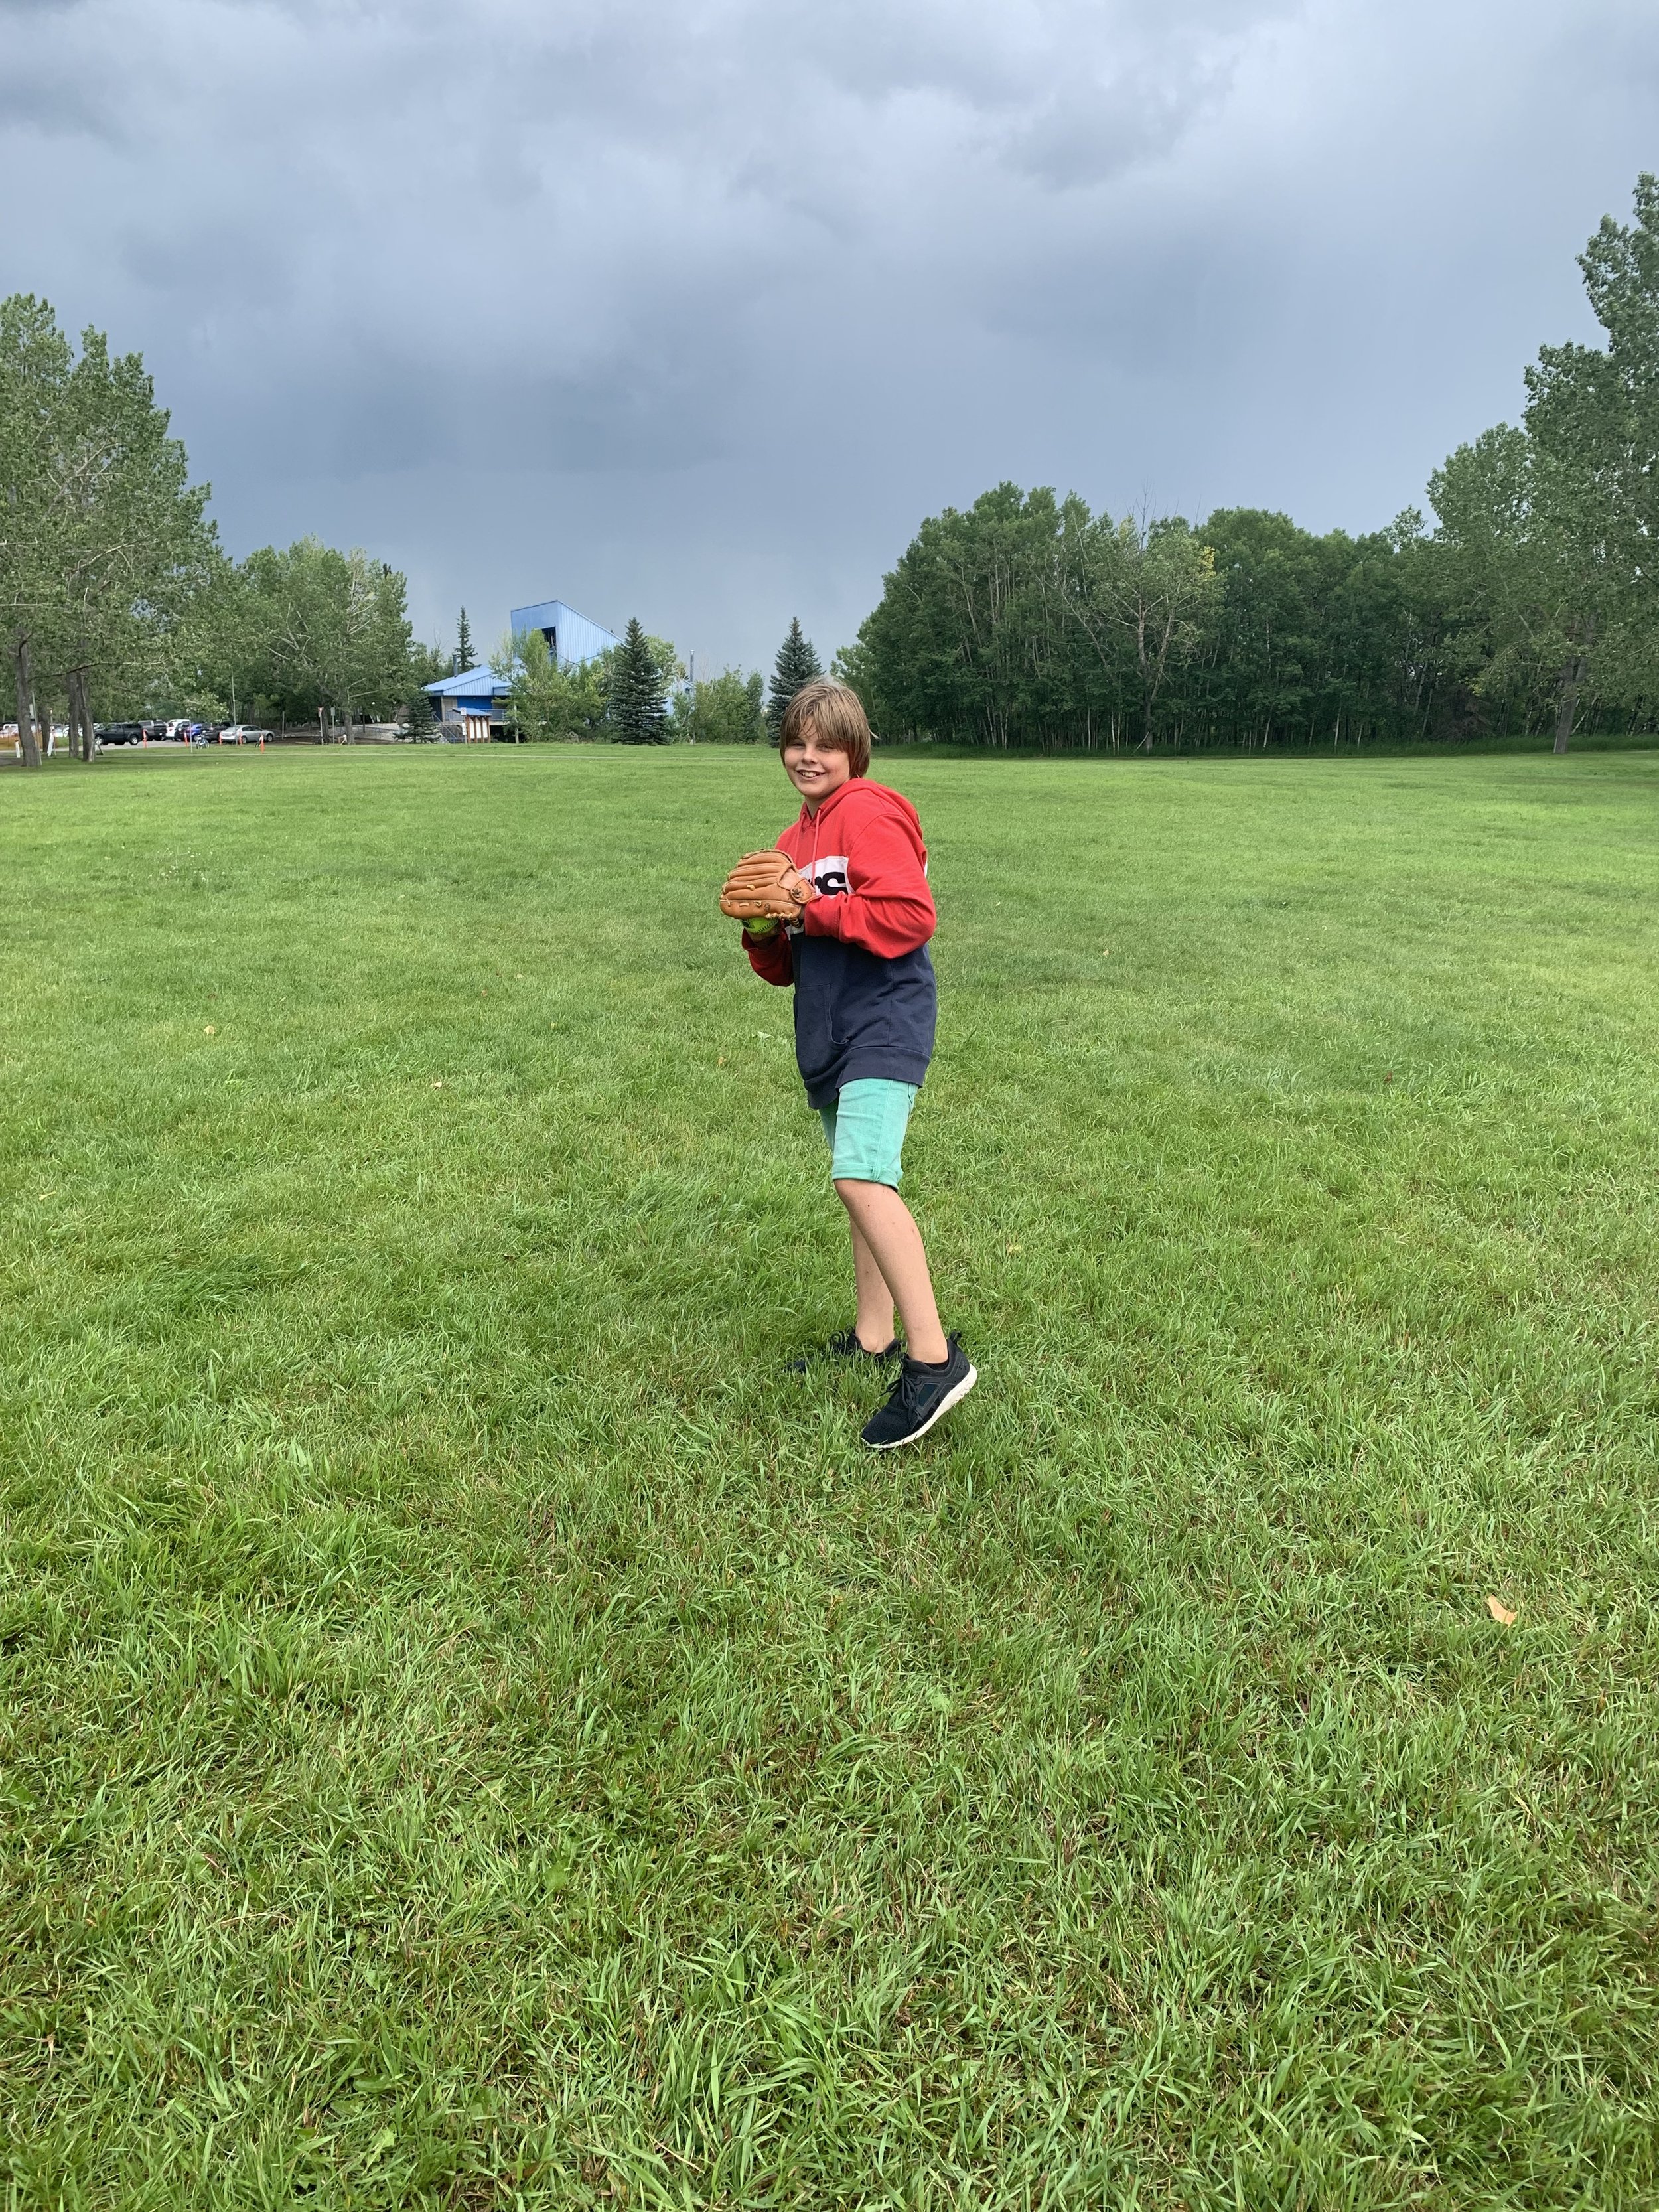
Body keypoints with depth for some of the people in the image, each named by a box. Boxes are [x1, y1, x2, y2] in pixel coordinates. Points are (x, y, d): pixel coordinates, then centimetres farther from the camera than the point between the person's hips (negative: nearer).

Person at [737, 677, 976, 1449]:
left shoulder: (870, 816, -8)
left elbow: (912, 915, -20)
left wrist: (813, 910, -16)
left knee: (861, 1176, -23)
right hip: (829, 1031, 10)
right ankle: (872, 1339, 27)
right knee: (859, 1183, 15)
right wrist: (764, 935, -2)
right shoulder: (795, 840, 18)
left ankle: (934, 1358, -20)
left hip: (884, 1022, -10)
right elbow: (787, 966, 20)